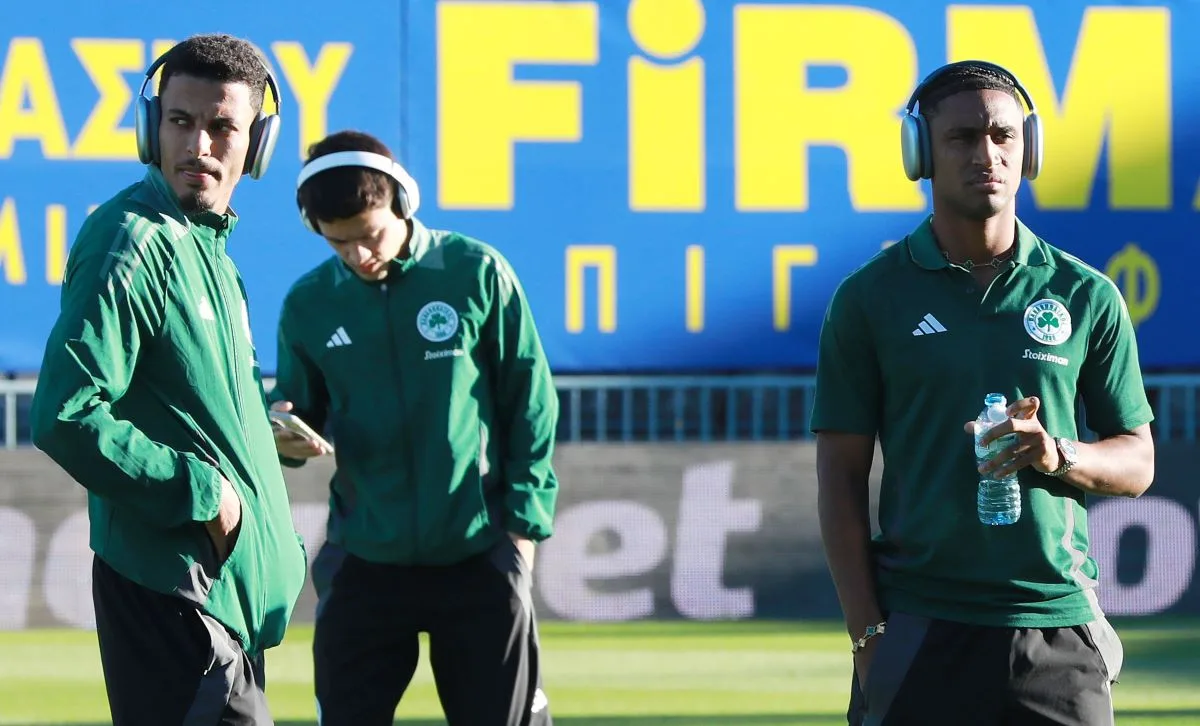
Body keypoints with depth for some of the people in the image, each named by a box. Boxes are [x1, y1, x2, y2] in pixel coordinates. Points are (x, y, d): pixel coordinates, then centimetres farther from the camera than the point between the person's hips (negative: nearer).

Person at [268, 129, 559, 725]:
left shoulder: (477, 274, -5)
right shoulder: (308, 303, 0)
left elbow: (530, 403, 0)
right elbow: (301, 411, 10)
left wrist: (522, 522, -4)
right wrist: (283, 433, -14)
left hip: (479, 557, -2)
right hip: (364, 559, 2)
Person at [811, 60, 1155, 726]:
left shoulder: (1087, 297, 8)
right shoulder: (869, 297, 4)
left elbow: (1137, 464, 12)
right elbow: (841, 478, 3)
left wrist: (1058, 456, -10)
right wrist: (868, 636, -5)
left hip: (1057, 620, 1)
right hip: (920, 635, -1)